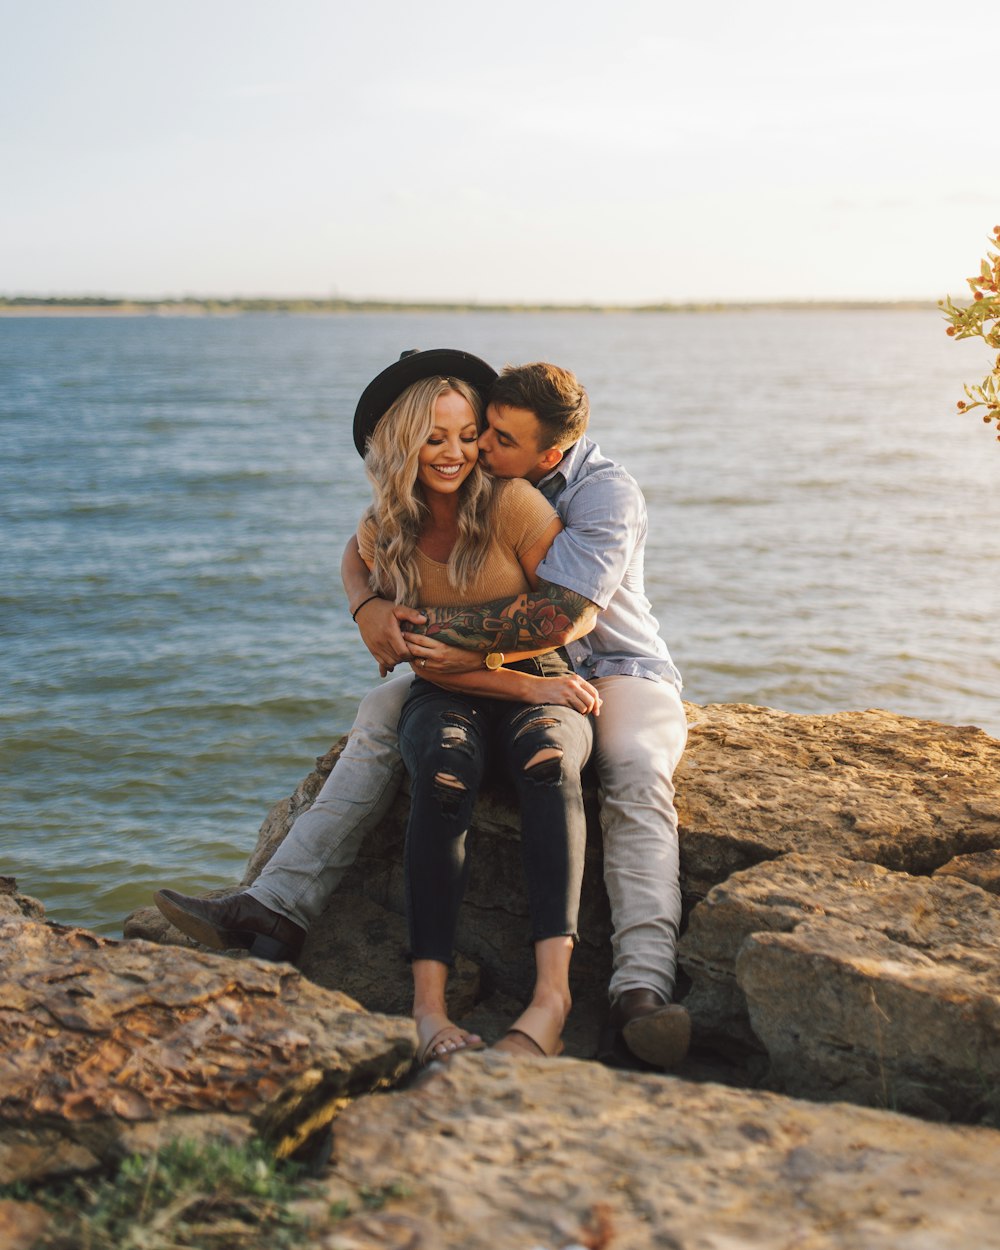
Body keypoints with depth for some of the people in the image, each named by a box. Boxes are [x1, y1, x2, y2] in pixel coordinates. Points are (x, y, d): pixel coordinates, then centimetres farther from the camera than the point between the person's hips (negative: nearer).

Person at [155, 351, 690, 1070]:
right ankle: (279, 906, -24)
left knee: (639, 775, -36)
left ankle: (641, 992, -49)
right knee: (384, 711, -18)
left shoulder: (608, 493, -19)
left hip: (617, 672, -4)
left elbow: (561, 616, -30)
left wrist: (424, 625, -25)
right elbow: (363, 548, 3)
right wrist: (368, 608, -22)